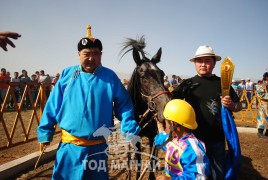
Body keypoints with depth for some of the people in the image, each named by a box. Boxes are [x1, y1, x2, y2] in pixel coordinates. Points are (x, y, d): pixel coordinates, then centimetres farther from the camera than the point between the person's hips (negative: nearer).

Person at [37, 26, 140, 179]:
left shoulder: (110, 77, -5)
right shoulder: (67, 75, -3)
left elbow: (124, 105, -2)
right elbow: (53, 106, 1)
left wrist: (130, 130, -12)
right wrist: (45, 133, 3)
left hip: (98, 146, 0)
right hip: (70, 145, 1)